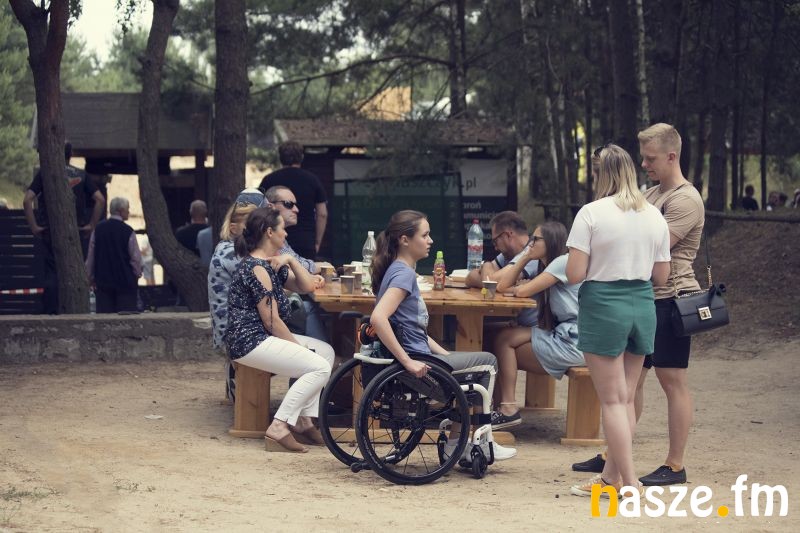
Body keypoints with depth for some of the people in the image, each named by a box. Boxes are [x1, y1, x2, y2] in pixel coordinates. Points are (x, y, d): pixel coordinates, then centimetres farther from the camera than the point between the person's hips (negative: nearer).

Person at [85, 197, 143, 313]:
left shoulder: (98, 230, 2)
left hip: (102, 281, 4)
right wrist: (137, 274, 11)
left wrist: (91, 277, 17)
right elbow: (136, 258, -6)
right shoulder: (127, 231, -10)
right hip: (125, 281, -3)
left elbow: (90, 257, 7)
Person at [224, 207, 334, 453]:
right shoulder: (257, 269, -16)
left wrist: (290, 261, 1)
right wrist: (298, 346, -7)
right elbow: (272, 321, -17)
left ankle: (303, 421, 6)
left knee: (326, 351, 12)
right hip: (250, 342, -11)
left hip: (264, 338, 11)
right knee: (320, 367, -17)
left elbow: (307, 287, 15)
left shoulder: (273, 265, 16)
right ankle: (279, 427, -17)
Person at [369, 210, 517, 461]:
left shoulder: (400, 271, 13)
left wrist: (445, 355, 13)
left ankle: (456, 441, 19)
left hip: (417, 355, 10)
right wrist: (408, 362, -30)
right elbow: (378, 318, -32)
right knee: (488, 362, 4)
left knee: (484, 364, 23)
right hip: (417, 361, -10)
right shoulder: (403, 273, -17)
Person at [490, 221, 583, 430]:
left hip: (574, 343, -9)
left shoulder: (564, 262, -10)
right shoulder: (547, 267, 21)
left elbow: (523, 291, -16)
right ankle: (507, 407, 2)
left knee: (505, 341, -4)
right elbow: (503, 286, 13)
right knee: (505, 337, 6)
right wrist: (525, 257, 9)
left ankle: (509, 408, -6)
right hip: (563, 336, 9)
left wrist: (515, 289, 8)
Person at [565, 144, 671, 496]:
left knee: (612, 399, 0)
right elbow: (661, 277, 9)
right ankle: (611, 475, 23)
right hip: (643, 306, 6)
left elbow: (574, 274, -13)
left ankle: (630, 483, -1)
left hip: (603, 306, -5)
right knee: (626, 398, 14)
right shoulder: (655, 217, 5)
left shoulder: (591, 213, -11)